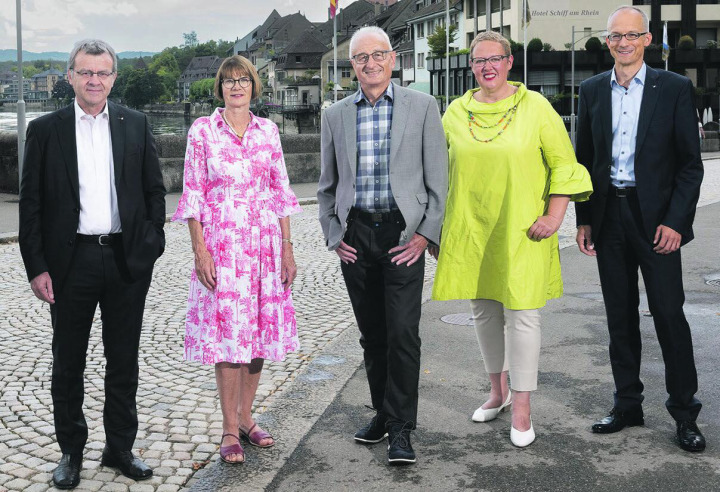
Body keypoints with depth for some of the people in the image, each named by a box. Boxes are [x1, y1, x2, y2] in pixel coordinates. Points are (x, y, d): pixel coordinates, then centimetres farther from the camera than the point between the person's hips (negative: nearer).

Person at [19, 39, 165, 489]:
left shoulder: (136, 125, 5)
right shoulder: (45, 129, 1)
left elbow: (155, 190, 8)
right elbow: (31, 204, -1)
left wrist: (151, 247, -1)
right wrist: (36, 267, -6)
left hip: (127, 261, 1)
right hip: (71, 262, -1)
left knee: (124, 362, 10)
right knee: (68, 364, 10)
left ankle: (121, 448, 25)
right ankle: (72, 451, 25)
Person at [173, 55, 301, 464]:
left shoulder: (268, 131, 8)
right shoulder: (202, 131, 0)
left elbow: (281, 192, 10)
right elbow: (193, 195, -2)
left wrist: (287, 248, 5)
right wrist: (200, 251, -10)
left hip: (264, 245, 4)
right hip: (221, 244, -3)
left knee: (260, 329, 7)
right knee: (228, 332, -3)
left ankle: (246, 417, 20)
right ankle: (230, 429, 6)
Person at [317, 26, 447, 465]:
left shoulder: (422, 106, 1)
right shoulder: (336, 115, 10)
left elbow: (438, 178, 0)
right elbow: (327, 185, 14)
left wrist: (426, 234, -8)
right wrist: (333, 235, 4)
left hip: (403, 234, -3)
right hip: (355, 235, 3)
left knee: (403, 334, -6)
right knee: (371, 334, 11)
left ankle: (401, 428, 4)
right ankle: (383, 412, 26)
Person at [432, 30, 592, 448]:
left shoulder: (535, 107, -2)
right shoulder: (456, 112, 7)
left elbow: (564, 164, 0)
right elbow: (442, 173, 15)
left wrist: (554, 216, -9)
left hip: (521, 231, -3)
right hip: (471, 230, 4)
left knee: (522, 313, -5)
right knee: (484, 310, 12)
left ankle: (521, 408, 6)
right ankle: (498, 391, 30)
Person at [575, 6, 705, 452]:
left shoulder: (675, 89, -1)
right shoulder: (592, 91, 8)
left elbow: (691, 162, -3)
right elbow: (583, 160, 11)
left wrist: (675, 221, -12)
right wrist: (584, 220, 5)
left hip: (656, 217, -3)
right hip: (609, 217, 3)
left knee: (669, 313, -2)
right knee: (620, 315, 10)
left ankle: (685, 411, 11)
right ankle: (628, 404, 22)